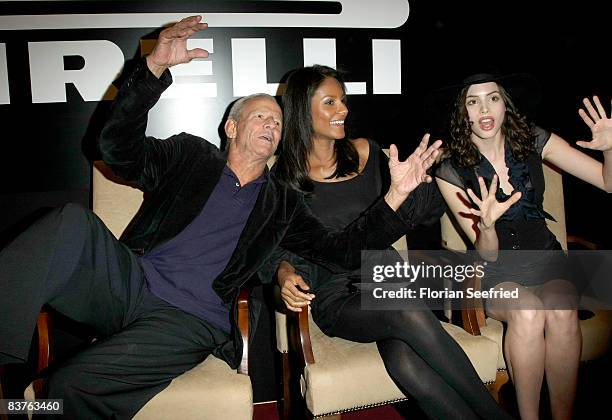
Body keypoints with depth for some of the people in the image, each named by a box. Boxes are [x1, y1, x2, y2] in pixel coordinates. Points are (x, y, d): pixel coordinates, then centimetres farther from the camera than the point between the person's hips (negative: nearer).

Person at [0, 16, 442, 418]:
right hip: (131, 282, 1)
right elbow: (119, 149, 1)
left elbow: (342, 251, 10)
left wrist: (396, 195, -3)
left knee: (73, 384, -28)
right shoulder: (191, 154, 15)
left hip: (190, 322, -1)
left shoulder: (282, 203, 17)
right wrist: (155, 67, -12)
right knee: (76, 222, -31)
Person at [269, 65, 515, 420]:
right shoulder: (282, 179, 1)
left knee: (405, 364, -31)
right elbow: (282, 250, 4)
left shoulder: (365, 153, 8)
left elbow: (418, 205, 17)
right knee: (409, 312, -33)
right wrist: (285, 274, -16)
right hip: (335, 300, -2)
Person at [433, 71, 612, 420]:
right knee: (527, 312, -33)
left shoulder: (534, 141, -3)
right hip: (497, 274, -1)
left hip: (546, 261, 2)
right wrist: (487, 225, -33)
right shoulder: (452, 172, -9)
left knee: (561, 312, -30)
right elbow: (488, 254, -10)